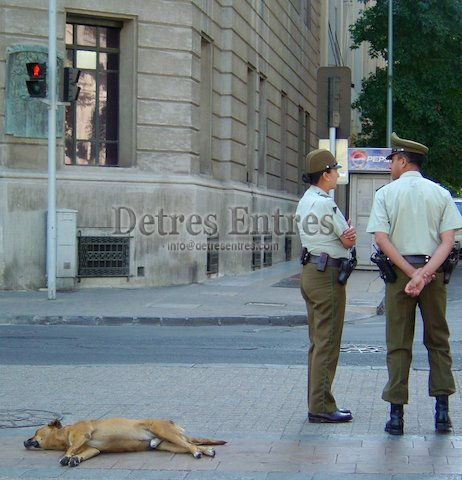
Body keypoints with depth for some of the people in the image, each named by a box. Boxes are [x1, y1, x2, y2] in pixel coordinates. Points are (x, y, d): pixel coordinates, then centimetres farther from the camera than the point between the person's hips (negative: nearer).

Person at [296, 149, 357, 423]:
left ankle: (317, 403, 19)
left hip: (310, 271, 10)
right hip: (328, 274, -10)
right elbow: (350, 241, -10)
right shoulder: (325, 203, -16)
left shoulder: (304, 202, 14)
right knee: (327, 343, -6)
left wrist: (345, 234, -8)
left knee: (317, 342, 14)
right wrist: (349, 234, 9)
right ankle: (322, 407, -5)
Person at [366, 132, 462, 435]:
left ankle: (396, 413, 3)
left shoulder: (386, 194, 1)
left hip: (399, 272, -1)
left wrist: (411, 272, -11)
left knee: (398, 344, 4)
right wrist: (425, 273, -13)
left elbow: (382, 239, -10)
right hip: (434, 272, 1)